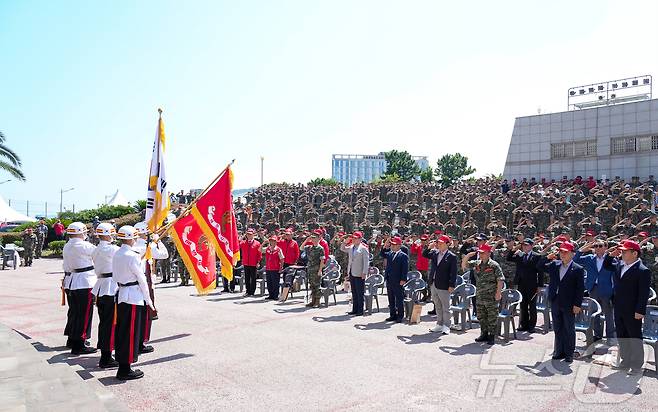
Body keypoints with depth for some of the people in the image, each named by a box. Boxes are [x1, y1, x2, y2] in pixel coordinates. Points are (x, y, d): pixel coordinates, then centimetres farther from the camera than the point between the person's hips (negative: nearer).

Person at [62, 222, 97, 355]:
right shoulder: (83, 245, -16)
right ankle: (78, 345, -1)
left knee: (74, 312, 20)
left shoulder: (66, 246, 10)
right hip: (84, 283, -9)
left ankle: (72, 339, 32)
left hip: (71, 282, 9)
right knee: (84, 314, -3)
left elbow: (66, 266, 15)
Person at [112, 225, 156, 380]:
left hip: (121, 295, 8)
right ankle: (125, 370, 5)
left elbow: (114, 276, 13)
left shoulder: (116, 254, 7)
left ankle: (121, 361, 24)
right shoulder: (132, 256, -17)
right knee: (130, 333, -1)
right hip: (134, 297, -8)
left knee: (121, 331, 15)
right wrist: (148, 301, -5)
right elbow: (142, 280, -13)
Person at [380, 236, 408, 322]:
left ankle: (400, 316, 11)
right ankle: (393, 315, 22)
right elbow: (382, 254, 3)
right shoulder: (389, 253, 12)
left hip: (398, 282, -6)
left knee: (399, 299, 2)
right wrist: (385, 246, -8)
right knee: (391, 299, 13)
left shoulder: (403, 256, -7)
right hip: (389, 280, 7)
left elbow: (405, 269, -11)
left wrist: (403, 280, -17)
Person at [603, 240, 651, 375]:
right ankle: (626, 362, 29)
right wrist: (611, 255, 4)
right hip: (619, 310, 7)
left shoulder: (643, 271, -15)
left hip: (633, 312, -7)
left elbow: (644, 293, -18)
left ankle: (637, 366, 16)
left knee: (635, 338, 5)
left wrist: (640, 311, -20)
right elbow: (606, 265, 23)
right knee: (621, 337, 16)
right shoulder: (619, 264, 5)